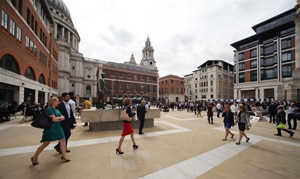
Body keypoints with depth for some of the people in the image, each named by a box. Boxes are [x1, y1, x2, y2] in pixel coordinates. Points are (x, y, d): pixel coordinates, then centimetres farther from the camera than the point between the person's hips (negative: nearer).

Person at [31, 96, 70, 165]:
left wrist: (57, 118, -12)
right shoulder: (49, 109, -14)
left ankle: (64, 156, 19)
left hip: (58, 127, 7)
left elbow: (63, 117, 5)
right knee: (46, 143, 2)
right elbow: (54, 119, -20)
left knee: (62, 140, 6)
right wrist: (60, 118, -3)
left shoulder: (57, 109, 10)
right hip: (50, 128, -7)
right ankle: (34, 157, 27)